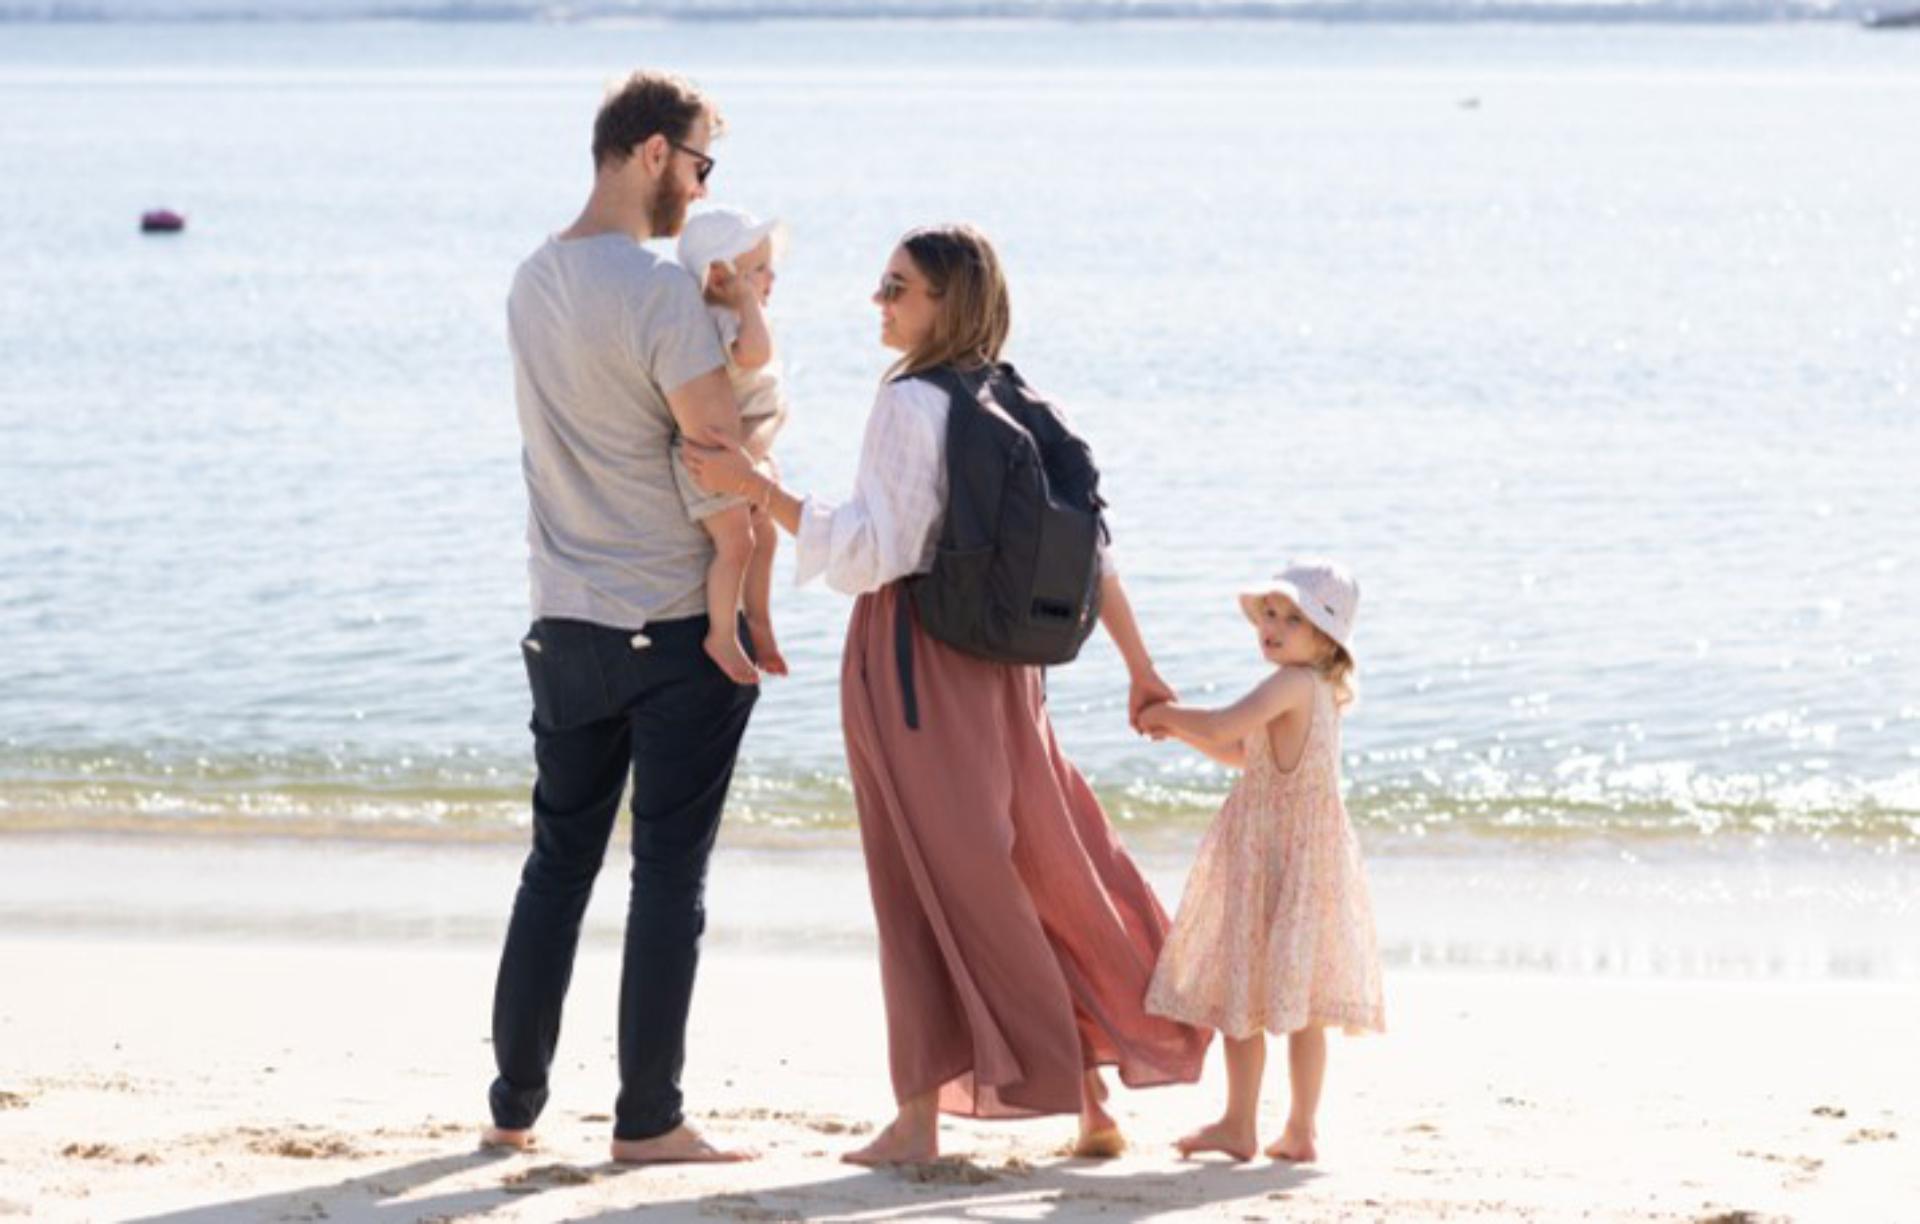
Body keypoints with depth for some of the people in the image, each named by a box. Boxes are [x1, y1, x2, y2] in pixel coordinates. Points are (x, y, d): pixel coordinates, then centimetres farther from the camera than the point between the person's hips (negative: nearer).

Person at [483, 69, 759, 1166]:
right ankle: (647, 1120, 3)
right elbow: (724, 453, -16)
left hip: (565, 623, 7)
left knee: (558, 863, 14)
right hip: (677, 627, -7)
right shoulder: (658, 290, -17)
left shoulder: (534, 283, 7)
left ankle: (514, 1107, 17)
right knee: (671, 872, 0)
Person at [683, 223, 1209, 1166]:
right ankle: (1093, 1103, 18)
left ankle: (922, 1115, 0)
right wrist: (1139, 667, 16)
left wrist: (757, 488, -20)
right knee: (1045, 870, 13)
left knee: (928, 877, -3)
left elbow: (875, 552, -19)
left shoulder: (911, 403, -14)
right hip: (999, 658, 7)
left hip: (913, 656, -7)